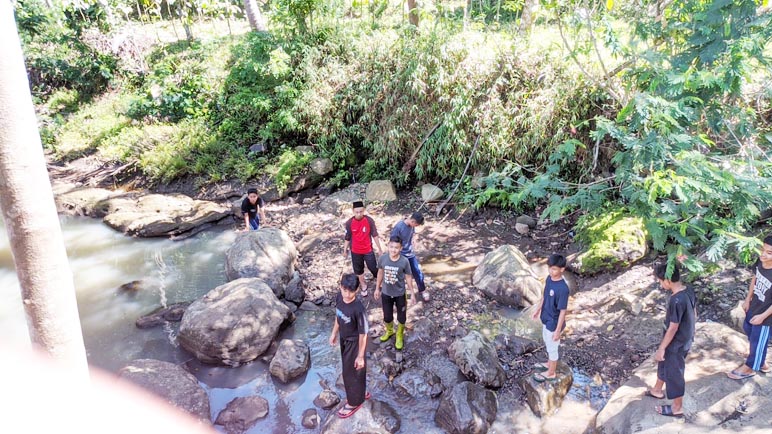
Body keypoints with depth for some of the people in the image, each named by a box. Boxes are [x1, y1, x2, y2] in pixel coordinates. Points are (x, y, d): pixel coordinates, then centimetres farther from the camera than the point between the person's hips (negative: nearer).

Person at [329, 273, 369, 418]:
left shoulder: (358, 309, -35)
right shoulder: (339, 297, -15)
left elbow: (363, 334, -25)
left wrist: (360, 356, -19)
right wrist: (334, 333, 15)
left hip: (354, 343, -7)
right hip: (344, 339, 7)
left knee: (352, 372, 13)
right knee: (348, 369, 26)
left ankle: (354, 402, 37)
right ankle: (362, 392, 50)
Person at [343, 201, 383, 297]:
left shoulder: (369, 220, -17)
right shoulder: (349, 223, -14)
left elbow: (375, 235, -7)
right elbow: (347, 238, -2)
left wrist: (379, 249, -2)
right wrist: (345, 250, 5)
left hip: (368, 250, -1)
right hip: (355, 251, 1)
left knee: (373, 267, 7)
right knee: (358, 269, 16)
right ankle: (363, 286, 38)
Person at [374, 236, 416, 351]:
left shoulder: (404, 261, -21)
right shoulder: (382, 258, -16)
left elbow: (408, 277, -8)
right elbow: (380, 273, 0)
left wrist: (412, 292, -2)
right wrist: (377, 288, 8)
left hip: (400, 294, -1)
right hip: (386, 293, 1)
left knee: (401, 317, 15)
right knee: (387, 316, 18)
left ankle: (399, 335, 44)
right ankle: (389, 331, 51)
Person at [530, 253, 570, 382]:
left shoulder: (563, 289, -33)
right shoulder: (549, 278, -8)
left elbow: (563, 311, -25)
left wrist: (558, 331, -19)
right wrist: (538, 309, 19)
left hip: (554, 323, -8)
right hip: (546, 319, 8)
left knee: (552, 348, 14)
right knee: (547, 344, 28)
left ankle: (551, 373, 36)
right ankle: (550, 364, 52)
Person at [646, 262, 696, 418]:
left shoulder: (676, 300, -34)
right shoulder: (689, 291, -6)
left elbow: (673, 328, -26)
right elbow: (694, 315, 9)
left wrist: (661, 348, -16)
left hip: (676, 344, -9)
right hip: (686, 339, 9)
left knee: (674, 373, 11)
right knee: (664, 364, 28)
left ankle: (677, 408, 29)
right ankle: (657, 390, 49)